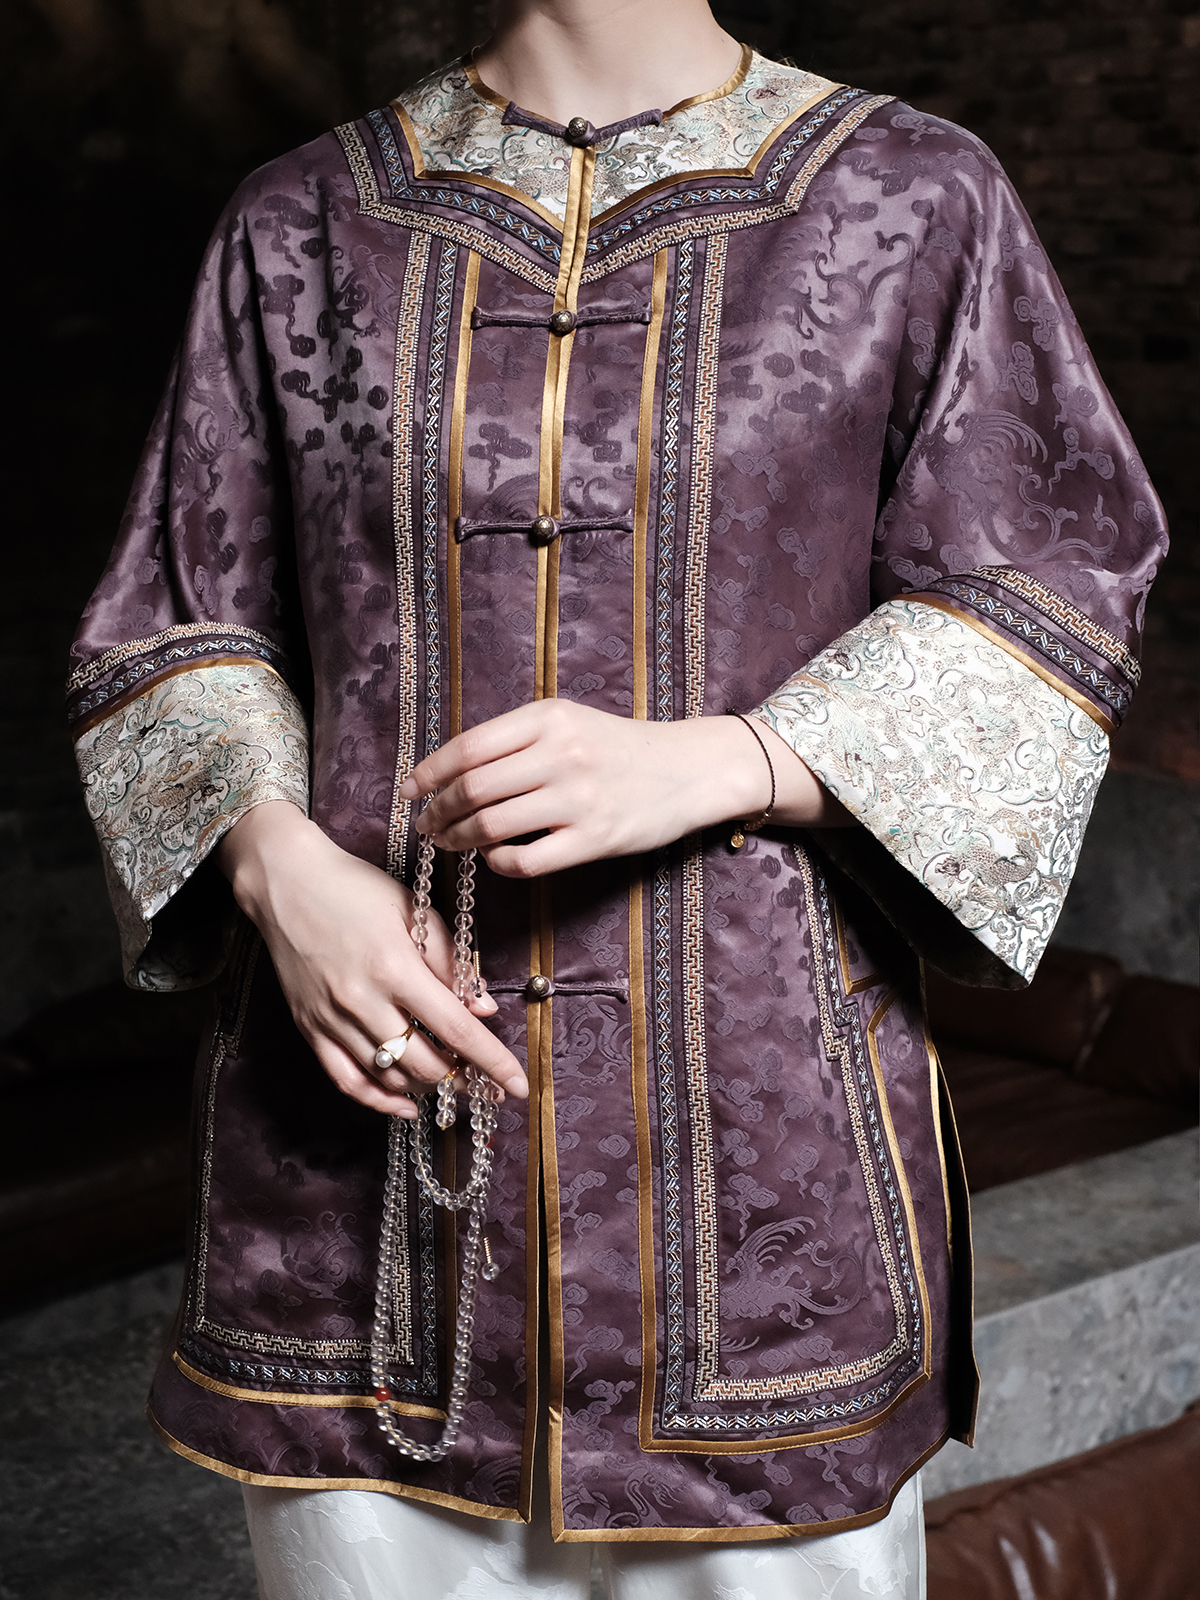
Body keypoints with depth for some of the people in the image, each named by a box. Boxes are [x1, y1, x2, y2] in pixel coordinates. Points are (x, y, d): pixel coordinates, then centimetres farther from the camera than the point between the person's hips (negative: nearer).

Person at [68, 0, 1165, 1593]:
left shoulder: (909, 202, 2)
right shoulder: (306, 226, 8)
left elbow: (1038, 618, -1)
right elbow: (176, 639, 10)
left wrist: (698, 768, -18)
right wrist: (278, 868, -12)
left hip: (757, 1130, -1)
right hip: (375, 1115, 2)